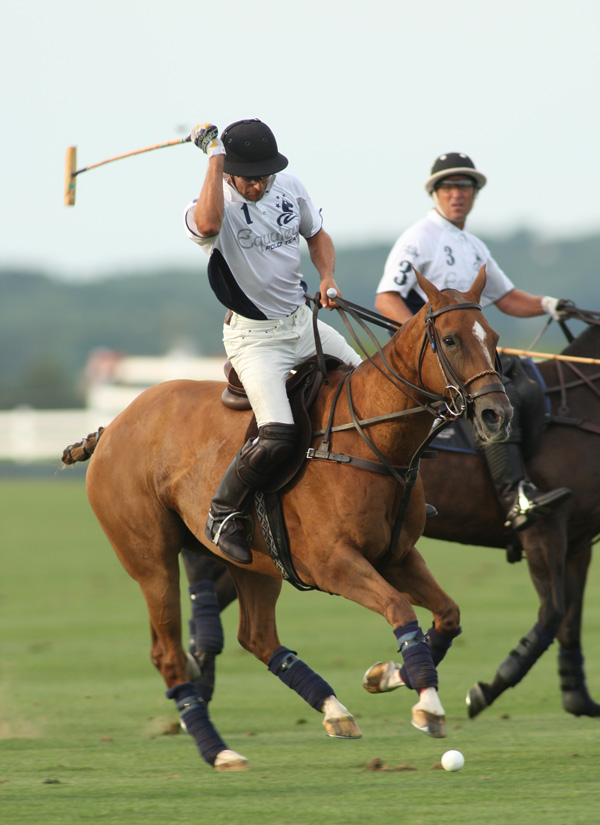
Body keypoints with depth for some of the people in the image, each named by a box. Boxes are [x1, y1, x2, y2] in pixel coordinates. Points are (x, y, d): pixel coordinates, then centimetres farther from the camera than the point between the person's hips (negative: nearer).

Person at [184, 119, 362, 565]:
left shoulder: (290, 187, 0)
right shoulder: (213, 205, -19)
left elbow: (318, 236, 17)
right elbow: (208, 223, -45)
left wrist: (328, 277, -4)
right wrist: (214, 154, -35)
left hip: (303, 323, 7)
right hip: (254, 337, -7)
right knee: (279, 434, -25)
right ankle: (223, 514, -5)